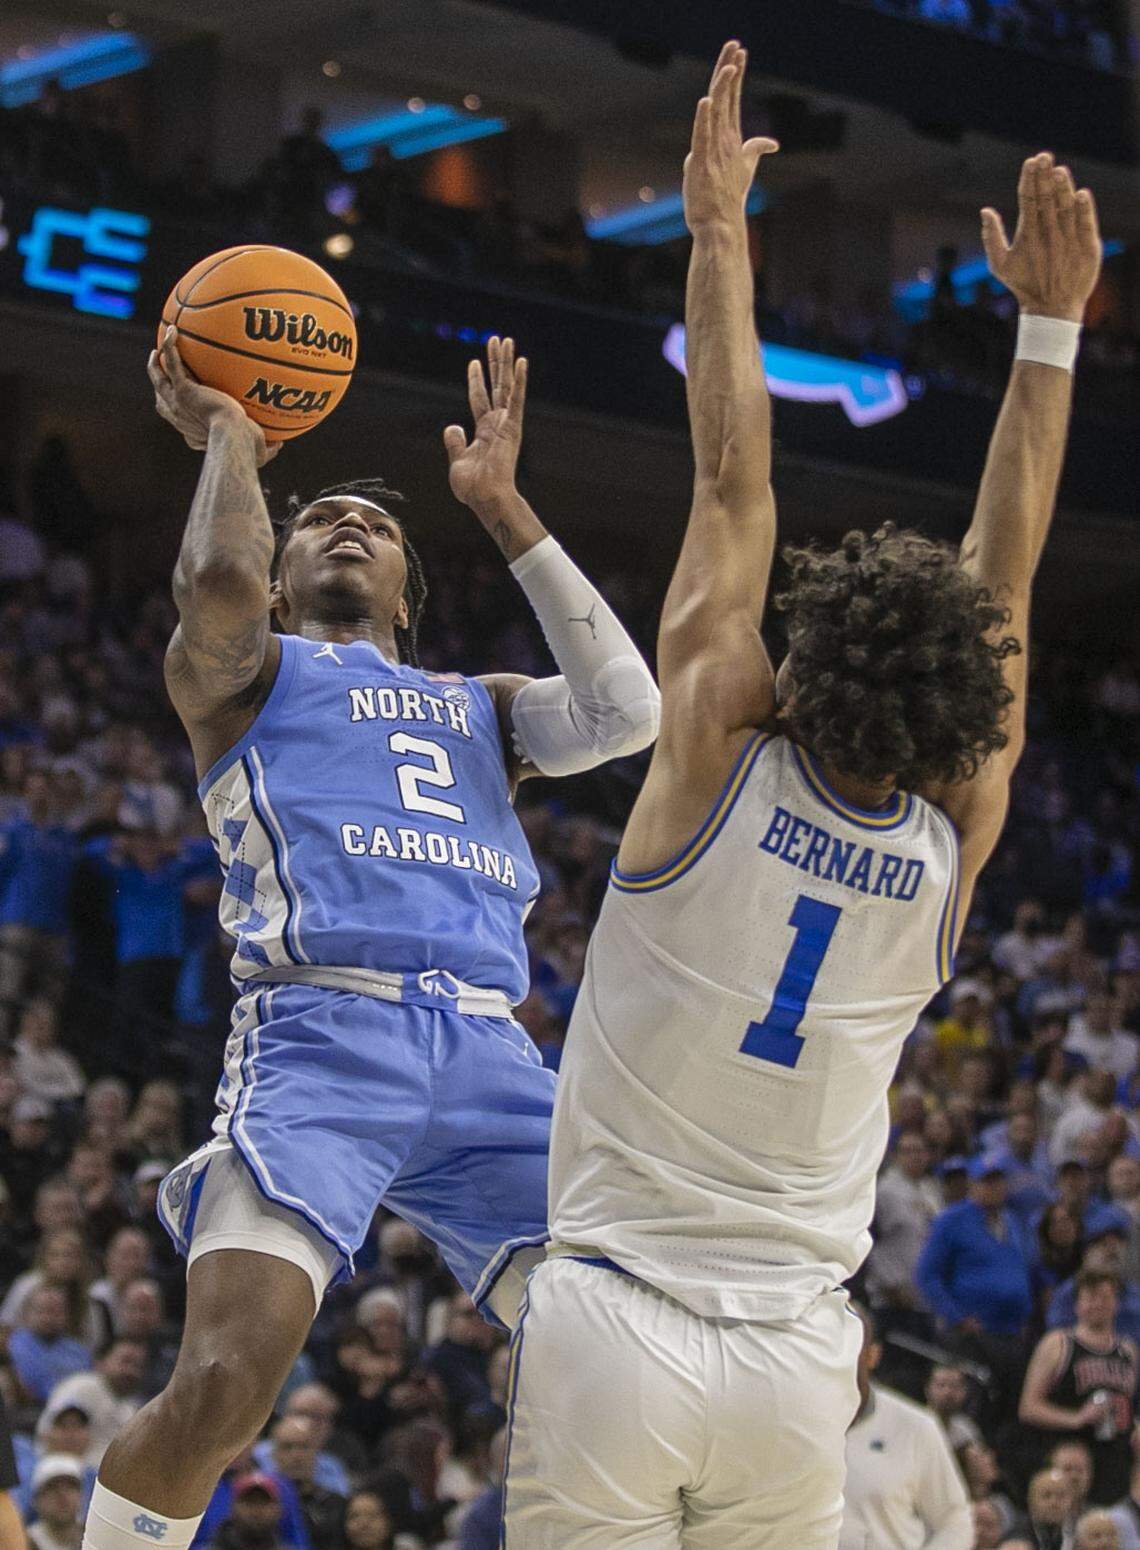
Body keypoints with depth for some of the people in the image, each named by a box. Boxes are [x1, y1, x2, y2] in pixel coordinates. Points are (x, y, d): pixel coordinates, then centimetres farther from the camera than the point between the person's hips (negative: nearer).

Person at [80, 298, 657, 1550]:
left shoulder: (478, 706, 34)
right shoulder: (249, 673, 20)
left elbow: (624, 711, 13)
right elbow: (219, 581, -5)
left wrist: (502, 510, 19)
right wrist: (228, 438, 15)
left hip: (491, 1056, 5)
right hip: (324, 1036, -4)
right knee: (223, 1384, -24)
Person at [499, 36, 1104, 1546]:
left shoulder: (722, 765, -9)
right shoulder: (953, 847, 0)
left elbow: (734, 481, -2)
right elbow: (1003, 580, 10)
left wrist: (721, 233, 4)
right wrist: (1050, 325, 18)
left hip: (615, 1328, -3)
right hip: (795, 1361, 3)